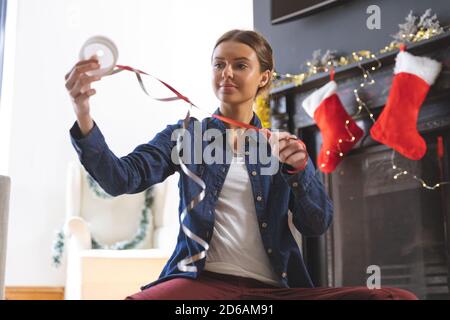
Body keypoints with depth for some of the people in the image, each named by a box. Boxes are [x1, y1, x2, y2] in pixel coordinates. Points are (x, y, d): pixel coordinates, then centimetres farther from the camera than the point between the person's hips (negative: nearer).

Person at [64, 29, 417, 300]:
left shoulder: (283, 143, 17)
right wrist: (84, 117, -20)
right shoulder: (186, 134, 13)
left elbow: (317, 226, 8)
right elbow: (121, 179, -3)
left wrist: (299, 167, -10)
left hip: (276, 288, 3)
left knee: (400, 296, -23)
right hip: (203, 282, -3)